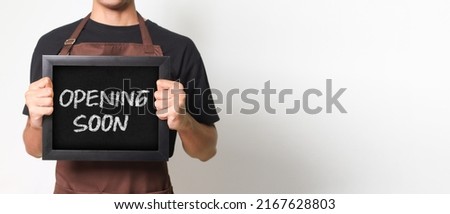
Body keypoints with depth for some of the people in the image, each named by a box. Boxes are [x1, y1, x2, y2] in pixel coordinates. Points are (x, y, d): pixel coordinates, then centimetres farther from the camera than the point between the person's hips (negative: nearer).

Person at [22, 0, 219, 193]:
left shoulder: (178, 48, -7)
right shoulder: (52, 44, -2)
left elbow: (206, 149, -2)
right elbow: (36, 148, 4)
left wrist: (183, 121, -22)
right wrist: (37, 122, -17)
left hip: (149, 196, -1)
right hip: (73, 191, 2)